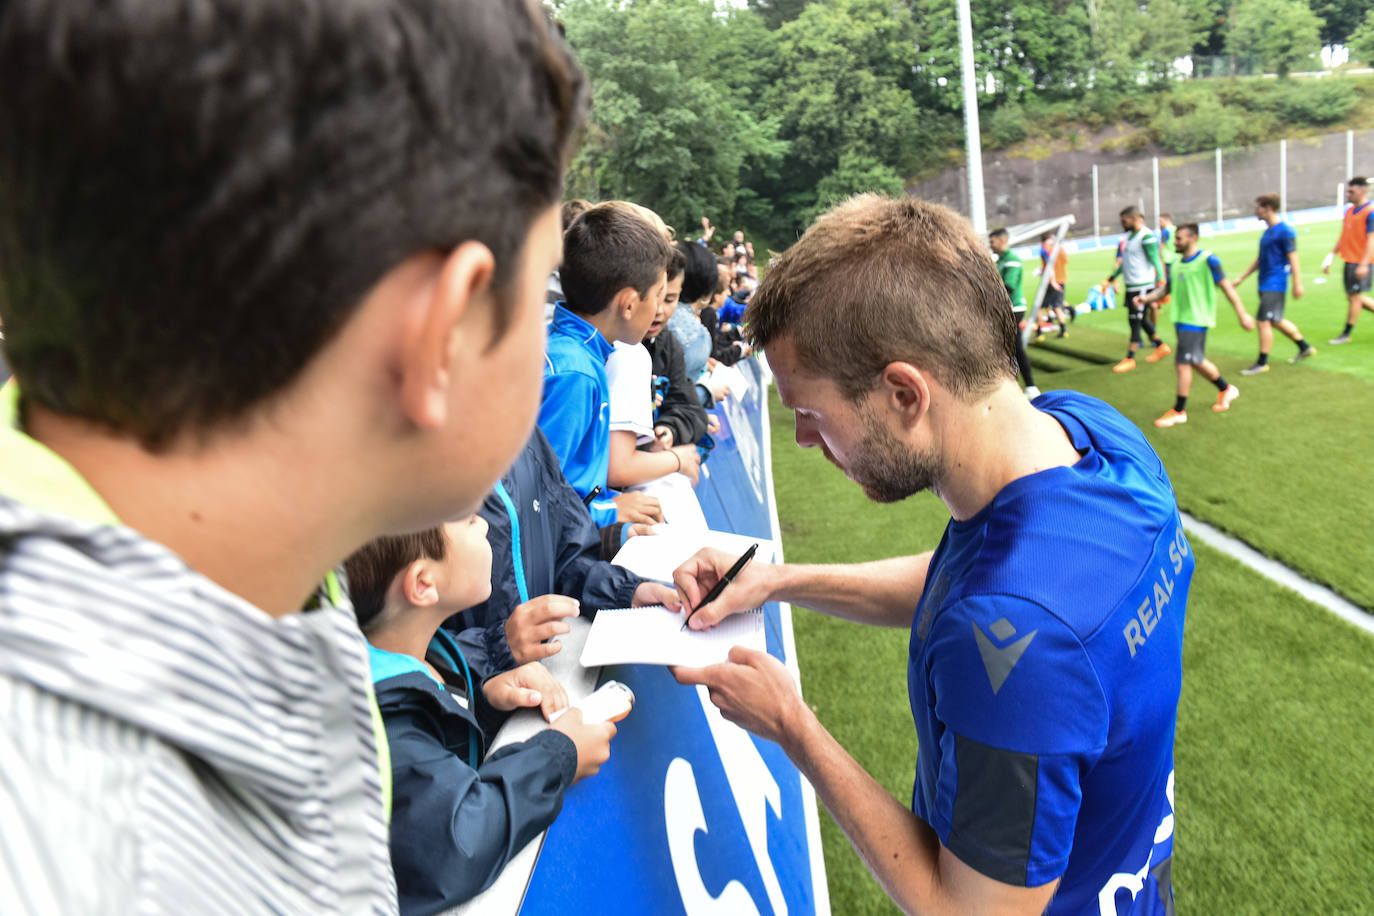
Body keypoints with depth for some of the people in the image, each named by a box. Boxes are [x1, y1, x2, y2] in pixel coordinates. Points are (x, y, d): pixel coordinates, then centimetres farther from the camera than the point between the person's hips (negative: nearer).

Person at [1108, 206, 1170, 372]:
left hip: (1142, 285, -9)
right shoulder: (1129, 236, 14)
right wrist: (1111, 279, 25)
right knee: (1141, 320, 16)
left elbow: (1155, 260, -17)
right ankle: (1161, 346, 30)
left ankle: (1130, 358, -1)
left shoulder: (1146, 236, -13)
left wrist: (1160, 282, -23)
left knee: (1135, 321, -5)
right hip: (1131, 284, 9)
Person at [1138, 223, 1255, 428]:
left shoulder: (1208, 260, -11)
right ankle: (1226, 390, 39)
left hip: (1196, 320, -7)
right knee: (1197, 361, 17)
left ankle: (1179, 411, -1)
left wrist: (1242, 314, -8)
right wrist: (1146, 297, -3)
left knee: (1183, 363, -9)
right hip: (1181, 318, 7)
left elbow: (1226, 287, -9)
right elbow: (1167, 287, 15)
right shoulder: (1177, 263, 8)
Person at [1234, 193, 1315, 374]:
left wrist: (1298, 285, -17)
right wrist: (1242, 277, 21)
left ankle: (1262, 363, -2)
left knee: (1264, 321, -9)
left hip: (1274, 284, -9)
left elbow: (1293, 259, -16)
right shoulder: (1268, 230, 14)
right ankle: (1305, 348, 31)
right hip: (1265, 283, 9)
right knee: (1275, 321, 17)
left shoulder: (1285, 230, -14)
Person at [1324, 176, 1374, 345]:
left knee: (1355, 296, -1)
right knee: (1353, 297, 12)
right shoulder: (1349, 211, 11)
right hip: (1349, 260, 8)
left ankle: (1346, 334, 7)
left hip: (1360, 262, -8)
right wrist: (1332, 255, 16)